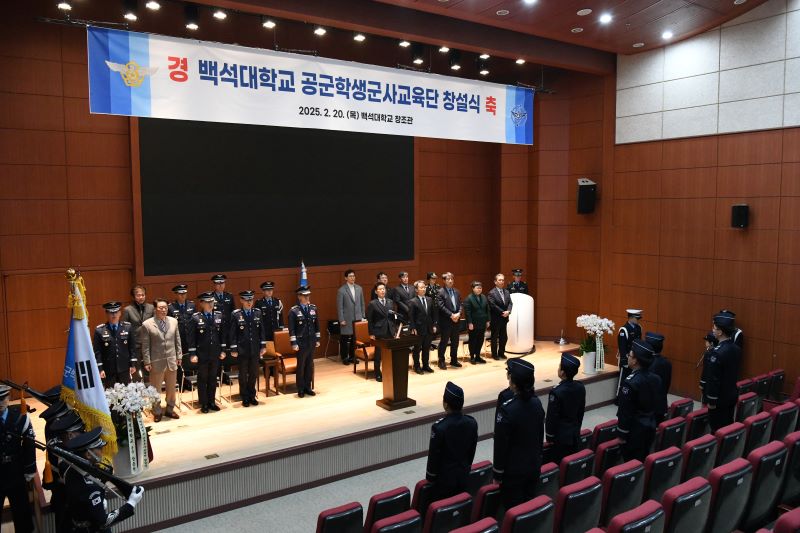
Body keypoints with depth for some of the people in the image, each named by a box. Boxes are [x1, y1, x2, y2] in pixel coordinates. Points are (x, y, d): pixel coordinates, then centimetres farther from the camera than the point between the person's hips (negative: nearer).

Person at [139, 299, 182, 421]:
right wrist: (147, 362, -8)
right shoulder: (147, 324, -10)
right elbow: (145, 345, -7)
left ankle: (170, 409, 32)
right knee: (156, 389, 11)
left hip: (172, 361, 3)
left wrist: (179, 356, 7)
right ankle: (157, 412, 27)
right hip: (156, 362, -3)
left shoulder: (174, 321, 2)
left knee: (171, 388, 15)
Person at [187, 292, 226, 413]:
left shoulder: (219, 316, 1)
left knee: (213, 378, 13)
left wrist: (223, 350, 6)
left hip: (215, 353, 4)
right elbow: (191, 338, -9)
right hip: (202, 354, -4)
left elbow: (222, 334, 8)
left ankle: (211, 402, 25)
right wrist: (192, 354, -11)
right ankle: (204, 404, 18)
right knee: (202, 379, 8)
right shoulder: (195, 318, -10)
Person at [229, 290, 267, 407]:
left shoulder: (258, 313, 3)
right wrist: (233, 349, -9)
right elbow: (232, 333, -6)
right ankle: (245, 398, 19)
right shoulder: (236, 315, -7)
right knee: (243, 375, 8)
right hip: (242, 350, -3)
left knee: (254, 374, 11)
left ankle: (252, 396, 26)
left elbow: (262, 331, 7)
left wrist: (263, 346, 4)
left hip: (255, 349, 3)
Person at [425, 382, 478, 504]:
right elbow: (472, 451, 5)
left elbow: (434, 455, -15)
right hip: (463, 476, 5)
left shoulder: (439, 427, -25)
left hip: (444, 478, -5)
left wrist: (430, 478, 0)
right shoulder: (472, 423, -9)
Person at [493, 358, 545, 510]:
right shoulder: (537, 403, -6)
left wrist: (498, 474, -7)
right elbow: (541, 435, 7)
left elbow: (501, 444, -18)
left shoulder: (507, 409, -26)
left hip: (513, 470, -6)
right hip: (534, 466, 6)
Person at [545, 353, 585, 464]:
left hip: (560, 434, -6)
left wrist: (549, 437, -4)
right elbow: (581, 411, 8)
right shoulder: (581, 387, -5)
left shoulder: (557, 392, -25)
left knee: (560, 464, 5)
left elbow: (552, 417, -16)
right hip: (575, 432, 6)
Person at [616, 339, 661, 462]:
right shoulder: (655, 378, -1)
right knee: (644, 460, 18)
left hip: (635, 429, -7)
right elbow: (655, 404, 10)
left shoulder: (631, 382, -24)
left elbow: (625, 411, -18)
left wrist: (622, 434, -9)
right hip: (650, 426, 7)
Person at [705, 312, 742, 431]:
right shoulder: (737, 349, 2)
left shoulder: (717, 352, -25)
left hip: (719, 398, -8)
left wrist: (711, 401, -13)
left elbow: (713, 379, -21)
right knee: (728, 426, 17)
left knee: (717, 429, 3)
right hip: (732, 395, 8)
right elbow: (734, 373, 12)